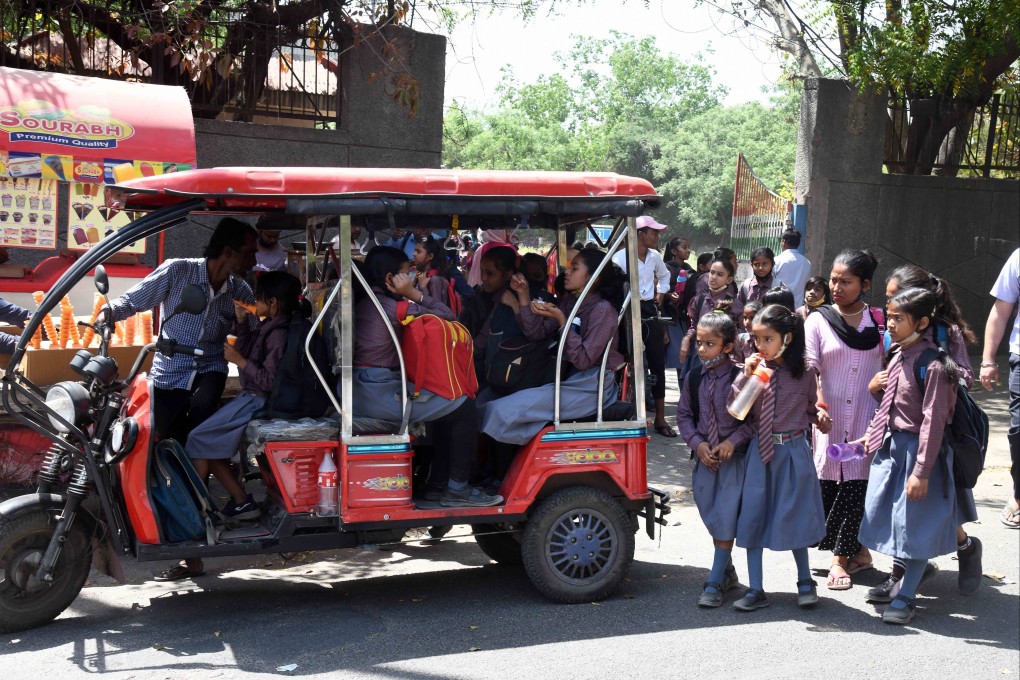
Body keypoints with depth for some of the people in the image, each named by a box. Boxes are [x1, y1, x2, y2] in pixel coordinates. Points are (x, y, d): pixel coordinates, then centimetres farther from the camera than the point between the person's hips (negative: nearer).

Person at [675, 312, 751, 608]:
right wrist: (697, 443, -6)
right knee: (711, 517, 13)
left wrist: (733, 441, -17)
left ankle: (715, 583, 0)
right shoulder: (694, 379, 1)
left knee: (726, 518, -6)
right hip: (704, 458, 5)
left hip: (734, 458, -5)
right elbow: (683, 414, 7)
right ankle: (727, 572, 30)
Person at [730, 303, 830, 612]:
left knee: (794, 517, 7)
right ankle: (756, 590, 14)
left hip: (793, 451, -2)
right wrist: (745, 376, -16)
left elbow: (809, 408, 10)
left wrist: (819, 417, -8)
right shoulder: (755, 369, -2)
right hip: (760, 449, 2)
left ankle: (805, 582, 29)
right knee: (753, 516, 4)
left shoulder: (804, 372, -3)